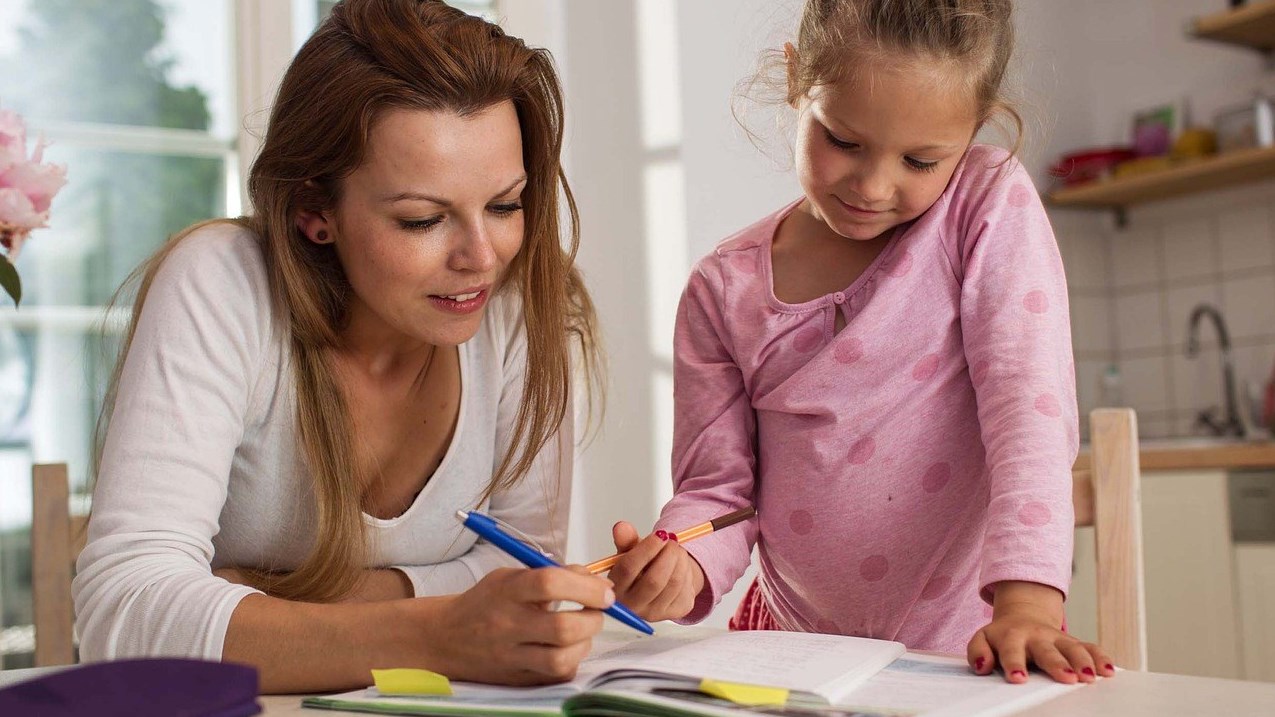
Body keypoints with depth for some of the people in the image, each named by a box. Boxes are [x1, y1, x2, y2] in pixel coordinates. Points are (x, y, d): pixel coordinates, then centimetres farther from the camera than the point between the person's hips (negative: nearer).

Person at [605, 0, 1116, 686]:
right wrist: (680, 565, -20)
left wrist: (1028, 602, -27)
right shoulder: (724, 289, -1)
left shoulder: (991, 206, -5)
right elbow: (717, 487, 2)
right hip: (794, 649, 2)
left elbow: (1028, 403, -15)